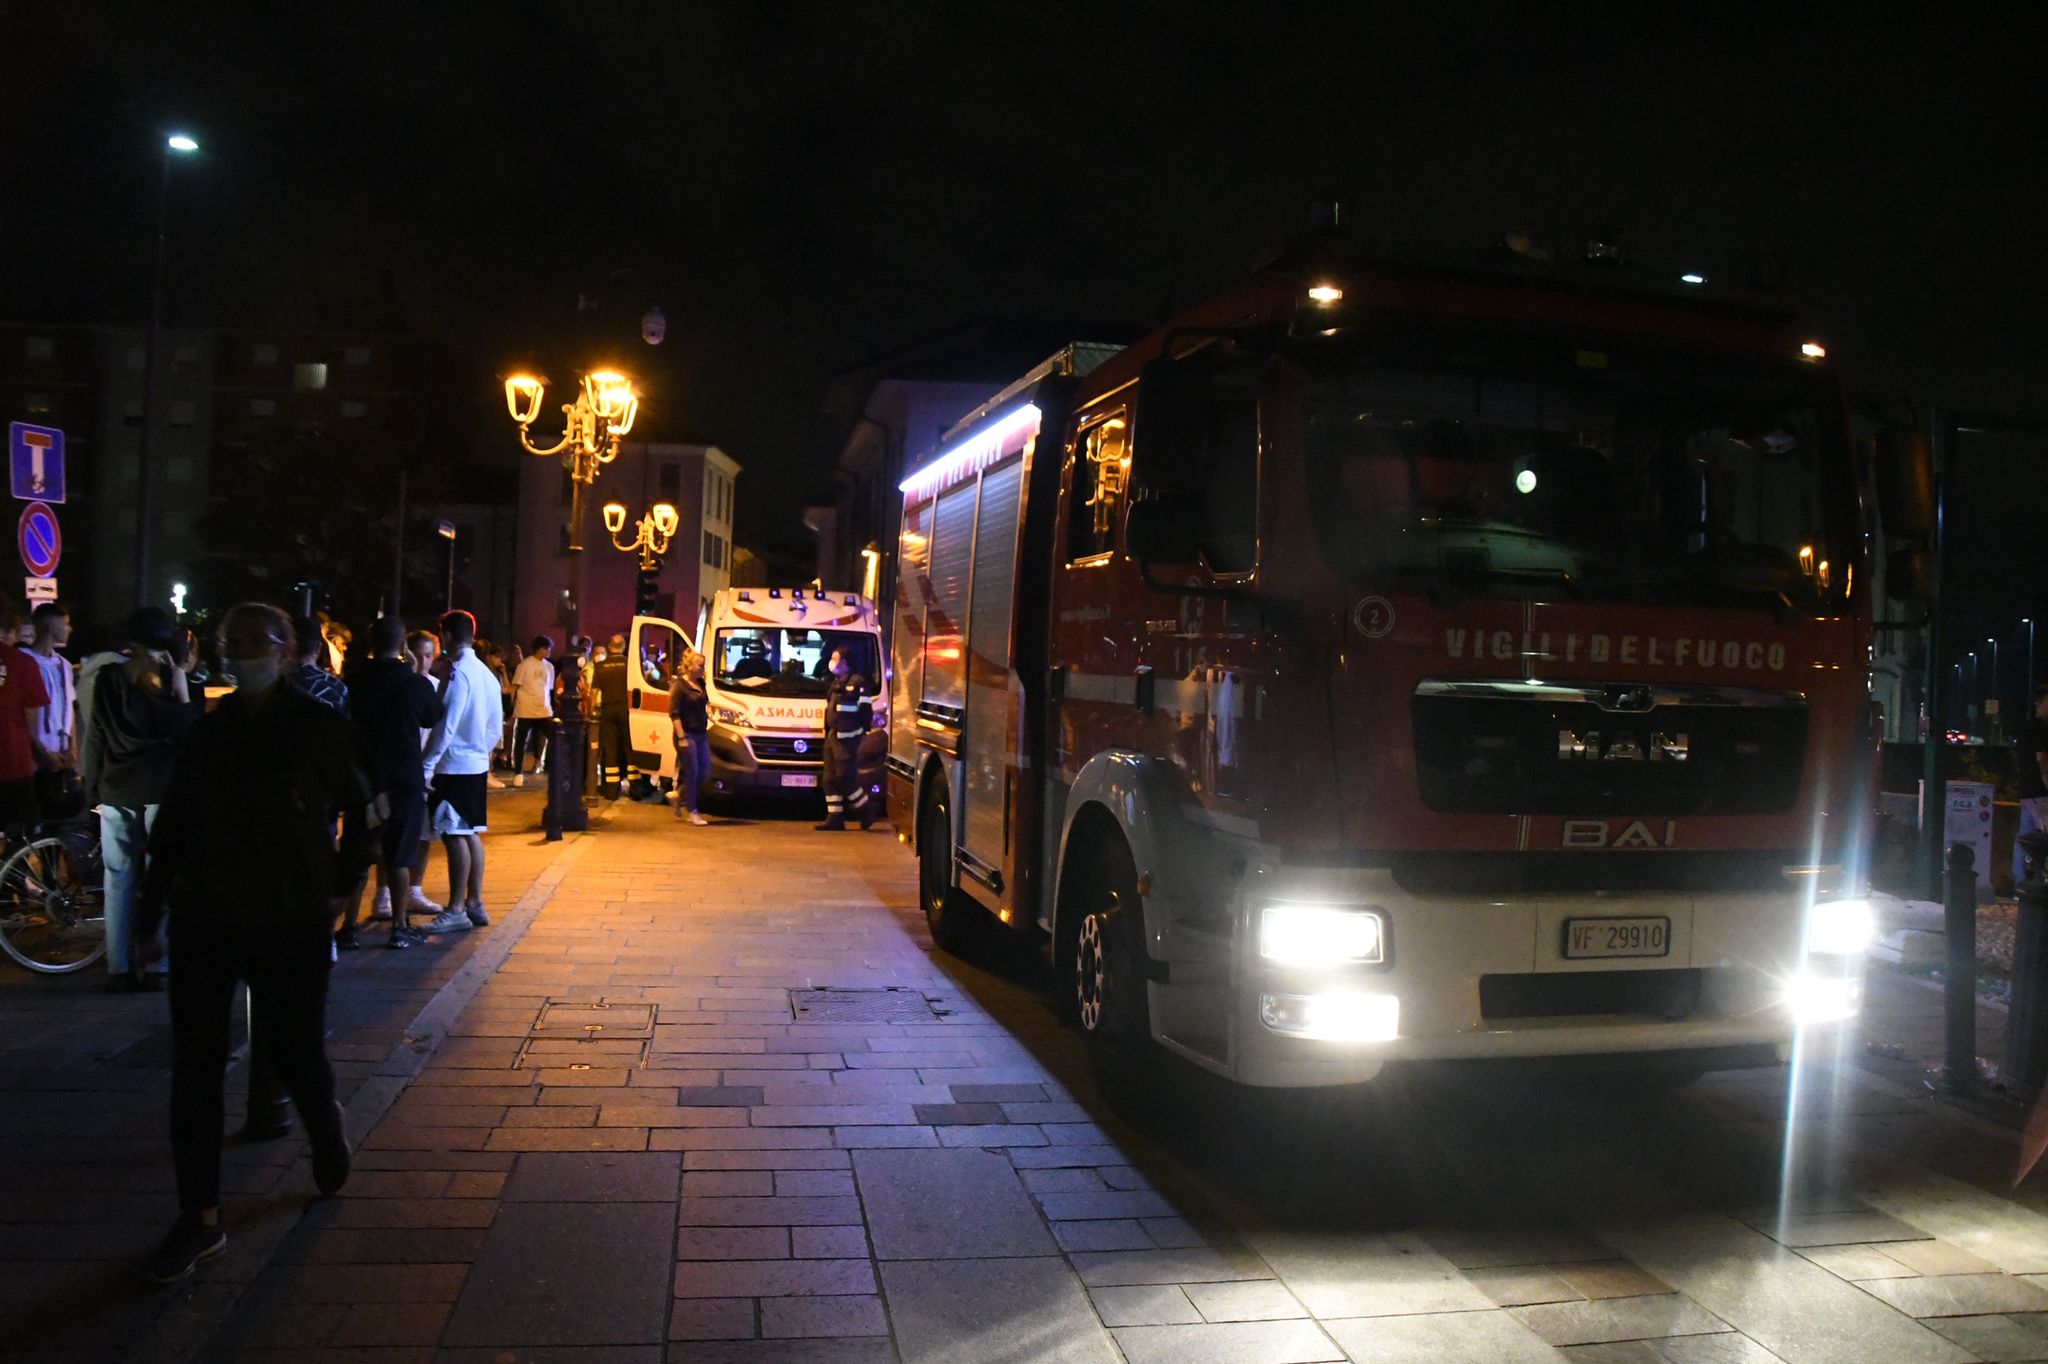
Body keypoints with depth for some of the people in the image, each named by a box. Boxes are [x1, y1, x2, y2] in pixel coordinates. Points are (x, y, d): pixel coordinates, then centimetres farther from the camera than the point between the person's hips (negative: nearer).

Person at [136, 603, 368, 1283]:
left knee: (295, 1051, 5)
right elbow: (173, 821, 7)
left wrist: (341, 885, 5)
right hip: (205, 916, 3)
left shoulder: (320, 726, -5)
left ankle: (327, 1125, 40)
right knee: (195, 1066, 2)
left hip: (292, 922, -3)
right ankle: (199, 1219, 13)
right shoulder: (210, 730, 4)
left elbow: (360, 810, 4)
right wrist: (150, 912, 7)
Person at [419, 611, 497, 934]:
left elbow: (446, 725, -19)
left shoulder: (459, 673, -15)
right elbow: (494, 728, 15)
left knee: (454, 835, -4)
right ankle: (474, 904, 20)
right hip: (477, 765, 9)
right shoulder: (486, 674, 11)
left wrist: (426, 766, -15)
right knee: (470, 834, 14)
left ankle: (456, 910, 0)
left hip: (454, 765, -9)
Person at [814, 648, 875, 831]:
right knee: (830, 778, 7)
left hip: (847, 738, -9)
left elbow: (866, 709, -12)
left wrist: (863, 730, -13)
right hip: (832, 737, 9)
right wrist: (827, 733, 19)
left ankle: (866, 810, 5)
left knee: (845, 777, -11)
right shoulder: (836, 683, 19)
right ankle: (835, 818, 10)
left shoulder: (857, 682, -10)